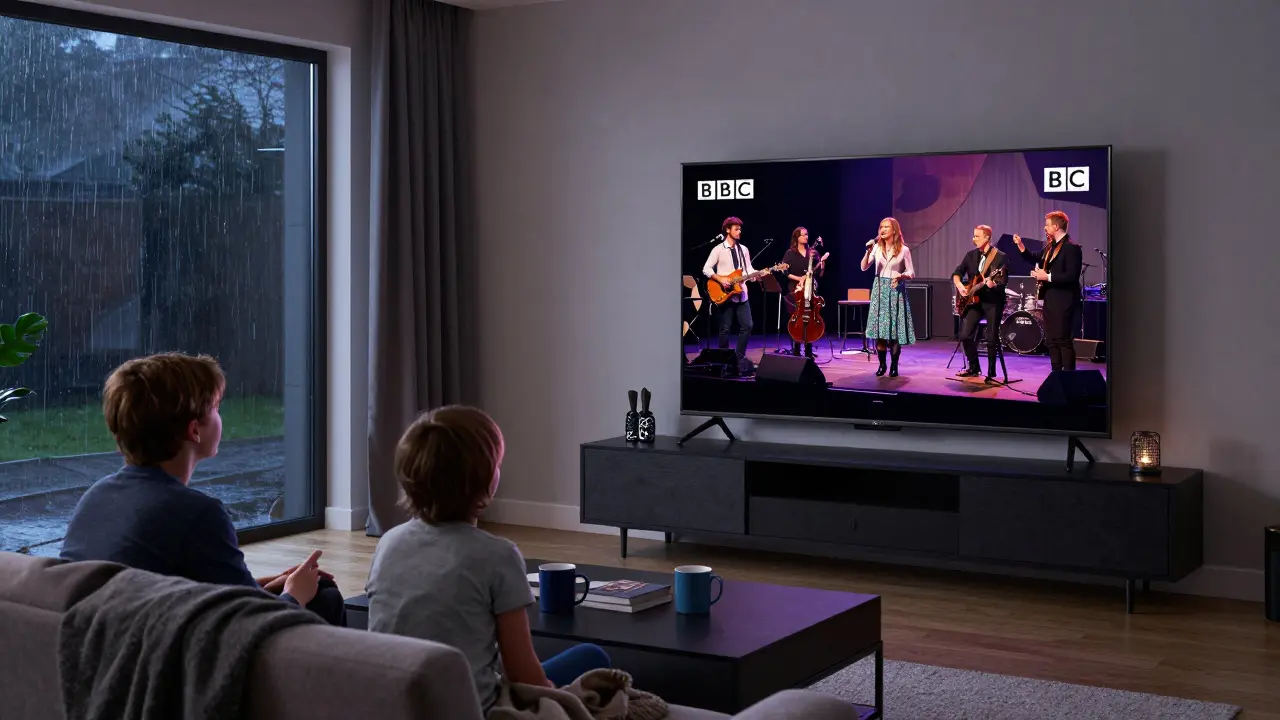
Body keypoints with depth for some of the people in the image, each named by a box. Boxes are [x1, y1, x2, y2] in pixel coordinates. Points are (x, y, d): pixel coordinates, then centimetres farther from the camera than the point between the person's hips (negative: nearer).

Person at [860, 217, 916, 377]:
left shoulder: (903, 250, -2)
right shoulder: (877, 247, 5)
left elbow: (911, 273, -1)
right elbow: (863, 267, -1)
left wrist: (901, 276, -21)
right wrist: (868, 251, -16)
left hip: (896, 290, -2)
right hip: (880, 289, 3)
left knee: (895, 330, -3)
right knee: (879, 328, -1)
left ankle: (894, 366, 7)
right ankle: (882, 364, 10)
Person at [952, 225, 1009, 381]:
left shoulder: (1000, 257, -8)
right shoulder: (971, 255, 8)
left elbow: (1004, 281, -14)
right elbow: (956, 273, 11)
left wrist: (993, 284, -35)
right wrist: (959, 285, -8)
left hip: (993, 302, -5)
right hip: (974, 300, 5)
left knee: (991, 338, -1)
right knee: (965, 335, -3)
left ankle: (991, 372, 11)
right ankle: (973, 367, 14)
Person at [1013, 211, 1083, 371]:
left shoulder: (1071, 248, -16)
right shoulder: (1050, 245, 12)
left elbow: (1072, 276, -23)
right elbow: (1036, 259, 24)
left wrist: (1047, 277, -21)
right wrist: (1021, 246, 10)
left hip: (1063, 302, -9)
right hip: (1050, 300, 9)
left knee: (1063, 340, -7)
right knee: (1051, 341, 12)